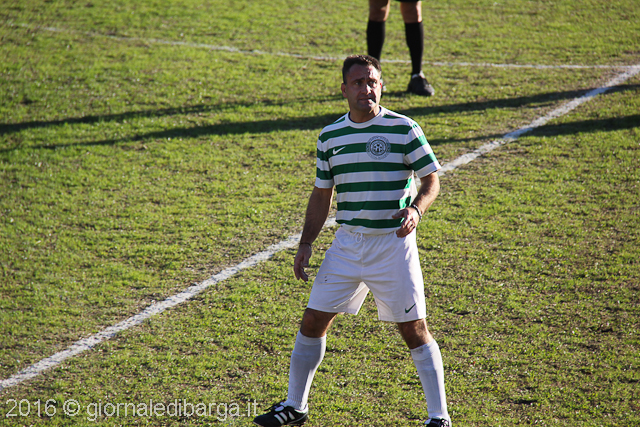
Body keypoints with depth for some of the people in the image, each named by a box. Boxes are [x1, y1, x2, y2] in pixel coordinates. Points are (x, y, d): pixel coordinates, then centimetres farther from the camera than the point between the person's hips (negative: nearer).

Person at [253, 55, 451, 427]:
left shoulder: (404, 129, -5)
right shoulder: (330, 136, 8)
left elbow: (431, 180, -2)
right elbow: (322, 194, 15)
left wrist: (416, 210, -22)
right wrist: (306, 244, 9)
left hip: (394, 241, -4)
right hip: (347, 242, 4)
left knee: (414, 329, -4)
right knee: (314, 320, 5)